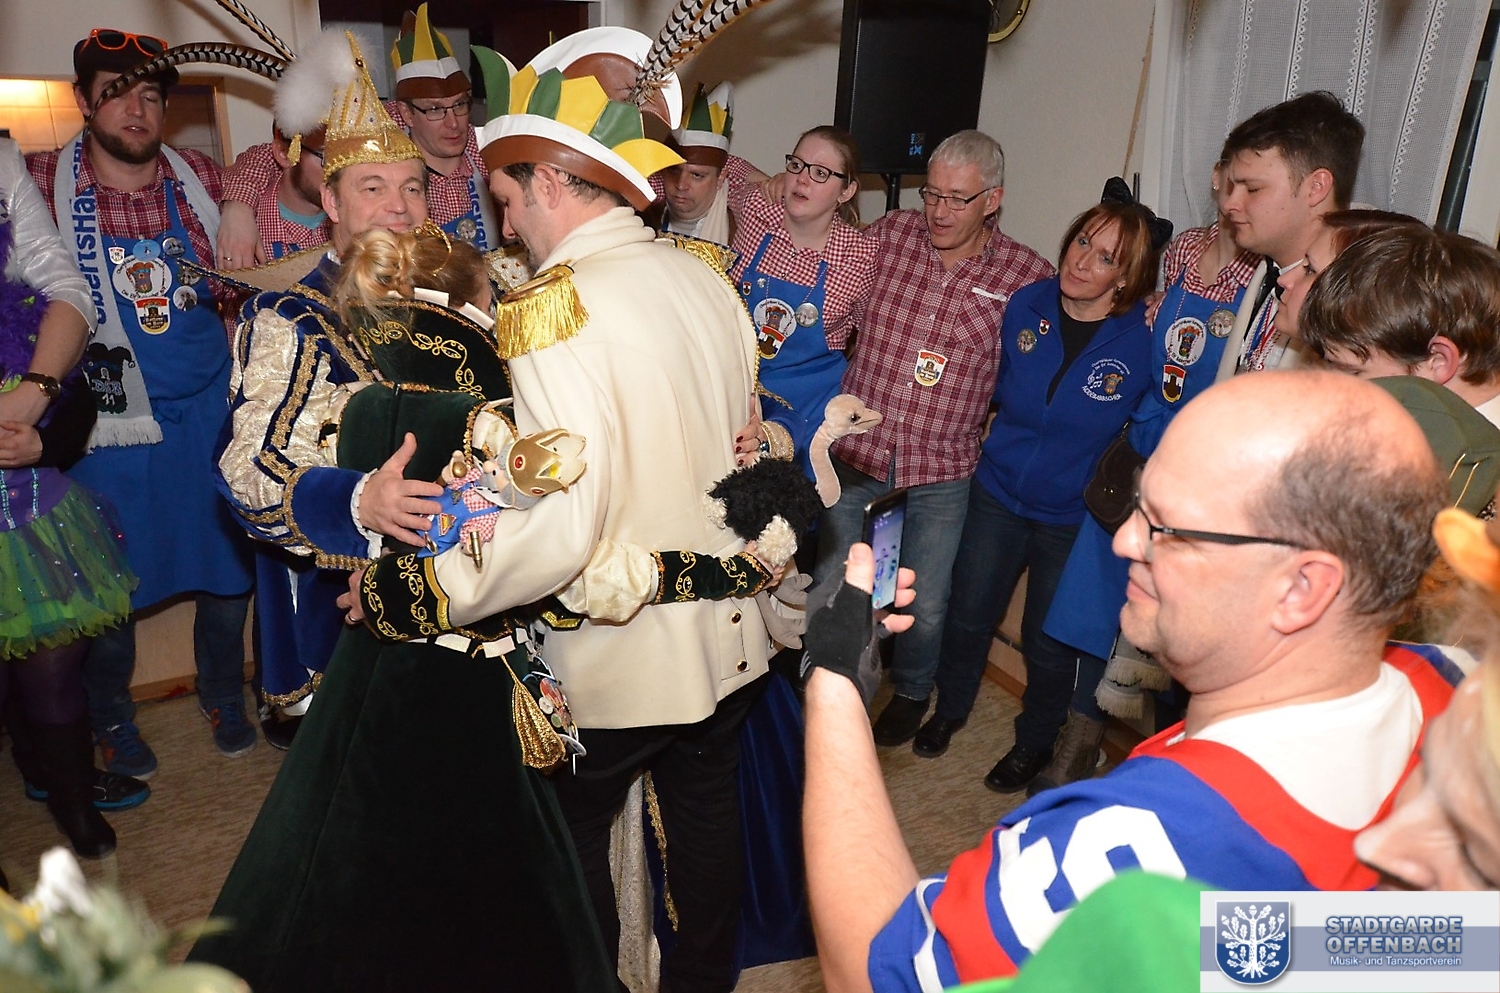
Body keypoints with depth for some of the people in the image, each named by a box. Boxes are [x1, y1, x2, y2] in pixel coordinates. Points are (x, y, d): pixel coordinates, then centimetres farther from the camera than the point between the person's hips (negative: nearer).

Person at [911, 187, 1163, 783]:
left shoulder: (1142, 340, -19)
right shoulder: (1025, 305, -8)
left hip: (1074, 518, -3)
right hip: (998, 493, 3)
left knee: (1048, 642, 13)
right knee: (968, 613, 17)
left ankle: (1035, 743, 40)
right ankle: (951, 707, 45)